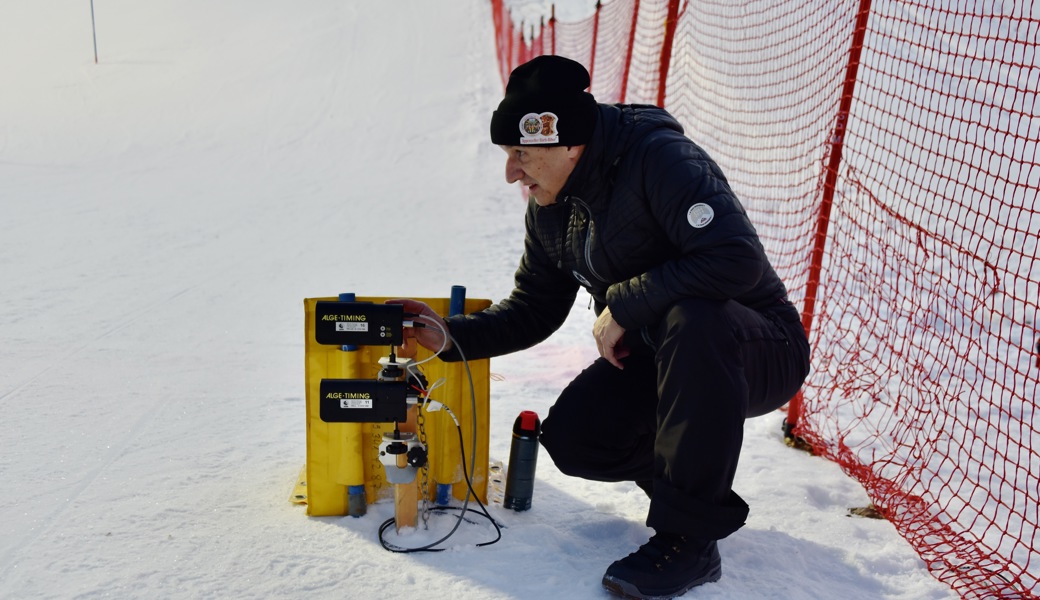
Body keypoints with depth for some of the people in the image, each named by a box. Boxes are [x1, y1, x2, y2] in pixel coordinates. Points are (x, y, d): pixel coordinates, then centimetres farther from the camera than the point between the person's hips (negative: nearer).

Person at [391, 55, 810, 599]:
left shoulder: (661, 158, -24)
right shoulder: (551, 207, 1)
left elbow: (738, 259, -36)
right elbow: (534, 310, 10)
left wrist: (623, 304, -26)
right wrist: (453, 335, -5)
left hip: (762, 350, -6)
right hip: (655, 358, 7)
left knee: (691, 319, -40)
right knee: (570, 439, -15)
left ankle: (689, 538, -25)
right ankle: (697, 464, 14)